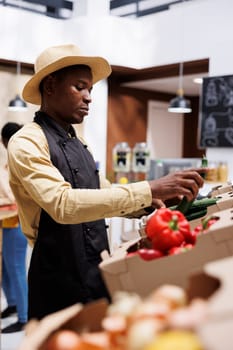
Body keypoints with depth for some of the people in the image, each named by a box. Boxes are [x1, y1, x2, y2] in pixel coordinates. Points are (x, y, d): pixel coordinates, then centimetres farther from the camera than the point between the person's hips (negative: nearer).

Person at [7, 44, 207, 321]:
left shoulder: (79, 144, 10)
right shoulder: (27, 143, -15)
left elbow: (105, 197, 13)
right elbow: (63, 204, -31)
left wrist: (150, 203, -7)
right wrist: (149, 189, -33)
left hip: (97, 275, 8)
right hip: (60, 283, -7)